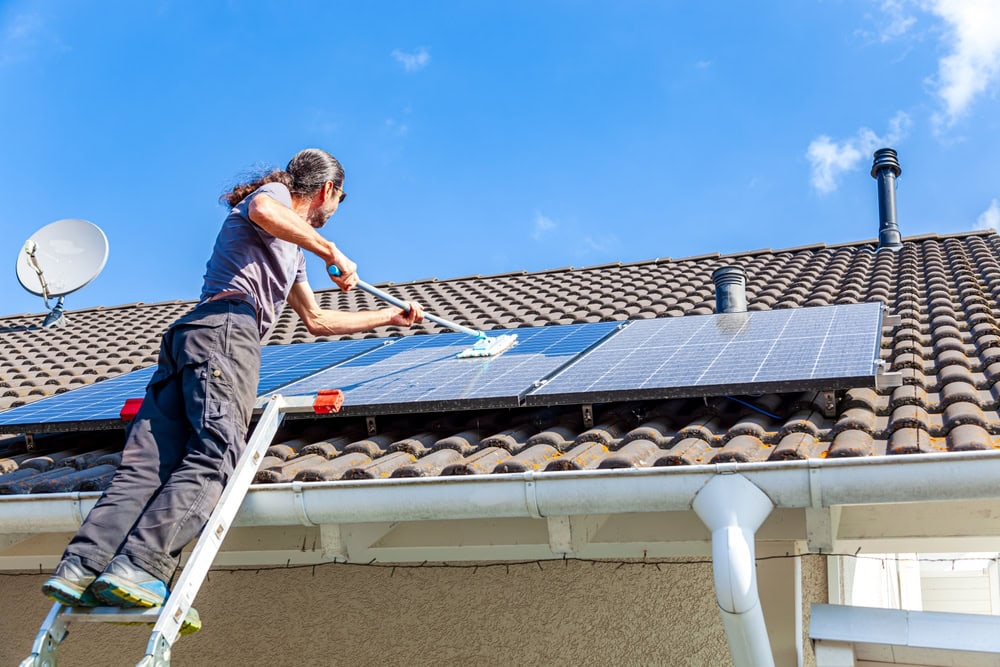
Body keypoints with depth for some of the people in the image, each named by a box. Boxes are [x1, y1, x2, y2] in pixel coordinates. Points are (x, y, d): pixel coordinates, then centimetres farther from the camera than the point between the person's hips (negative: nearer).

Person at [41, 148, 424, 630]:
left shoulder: (292, 252, 40)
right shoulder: (274, 194, 15)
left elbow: (316, 320, 46)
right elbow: (262, 210, -13)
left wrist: (390, 316, 53)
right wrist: (330, 251, -5)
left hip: (186, 336, 9)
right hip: (225, 326, -9)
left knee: (147, 465, -9)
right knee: (214, 454, -23)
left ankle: (80, 568, -24)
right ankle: (138, 569, -38)